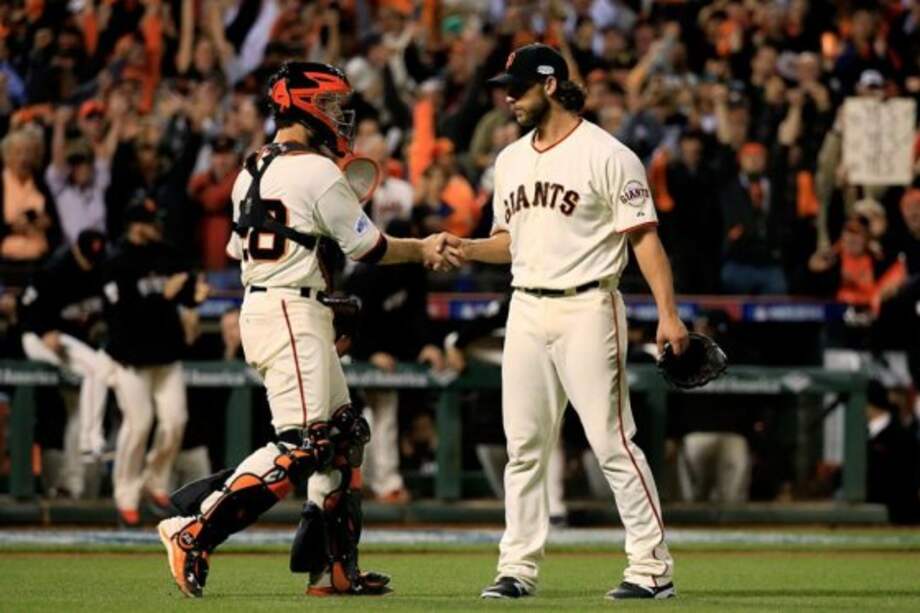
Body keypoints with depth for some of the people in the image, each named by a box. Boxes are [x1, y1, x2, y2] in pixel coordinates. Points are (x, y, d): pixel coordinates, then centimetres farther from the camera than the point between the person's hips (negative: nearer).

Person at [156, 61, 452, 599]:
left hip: (258, 306, 10)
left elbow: (239, 248, 19)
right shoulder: (317, 172, -12)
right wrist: (422, 250, 9)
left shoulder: (253, 170, 14)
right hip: (292, 313, -10)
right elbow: (367, 247, -7)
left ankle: (334, 568, 13)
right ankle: (194, 531, -19)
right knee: (300, 446, -13)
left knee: (343, 435, 14)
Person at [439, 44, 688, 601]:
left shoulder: (607, 155, -7)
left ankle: (653, 569, -5)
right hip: (526, 311, 7)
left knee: (613, 441, -9)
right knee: (524, 446, 6)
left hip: (587, 308, -7)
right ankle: (519, 569, 11)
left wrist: (669, 315, -17)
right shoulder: (511, 159, 15)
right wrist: (467, 249, 2)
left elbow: (644, 237, -10)